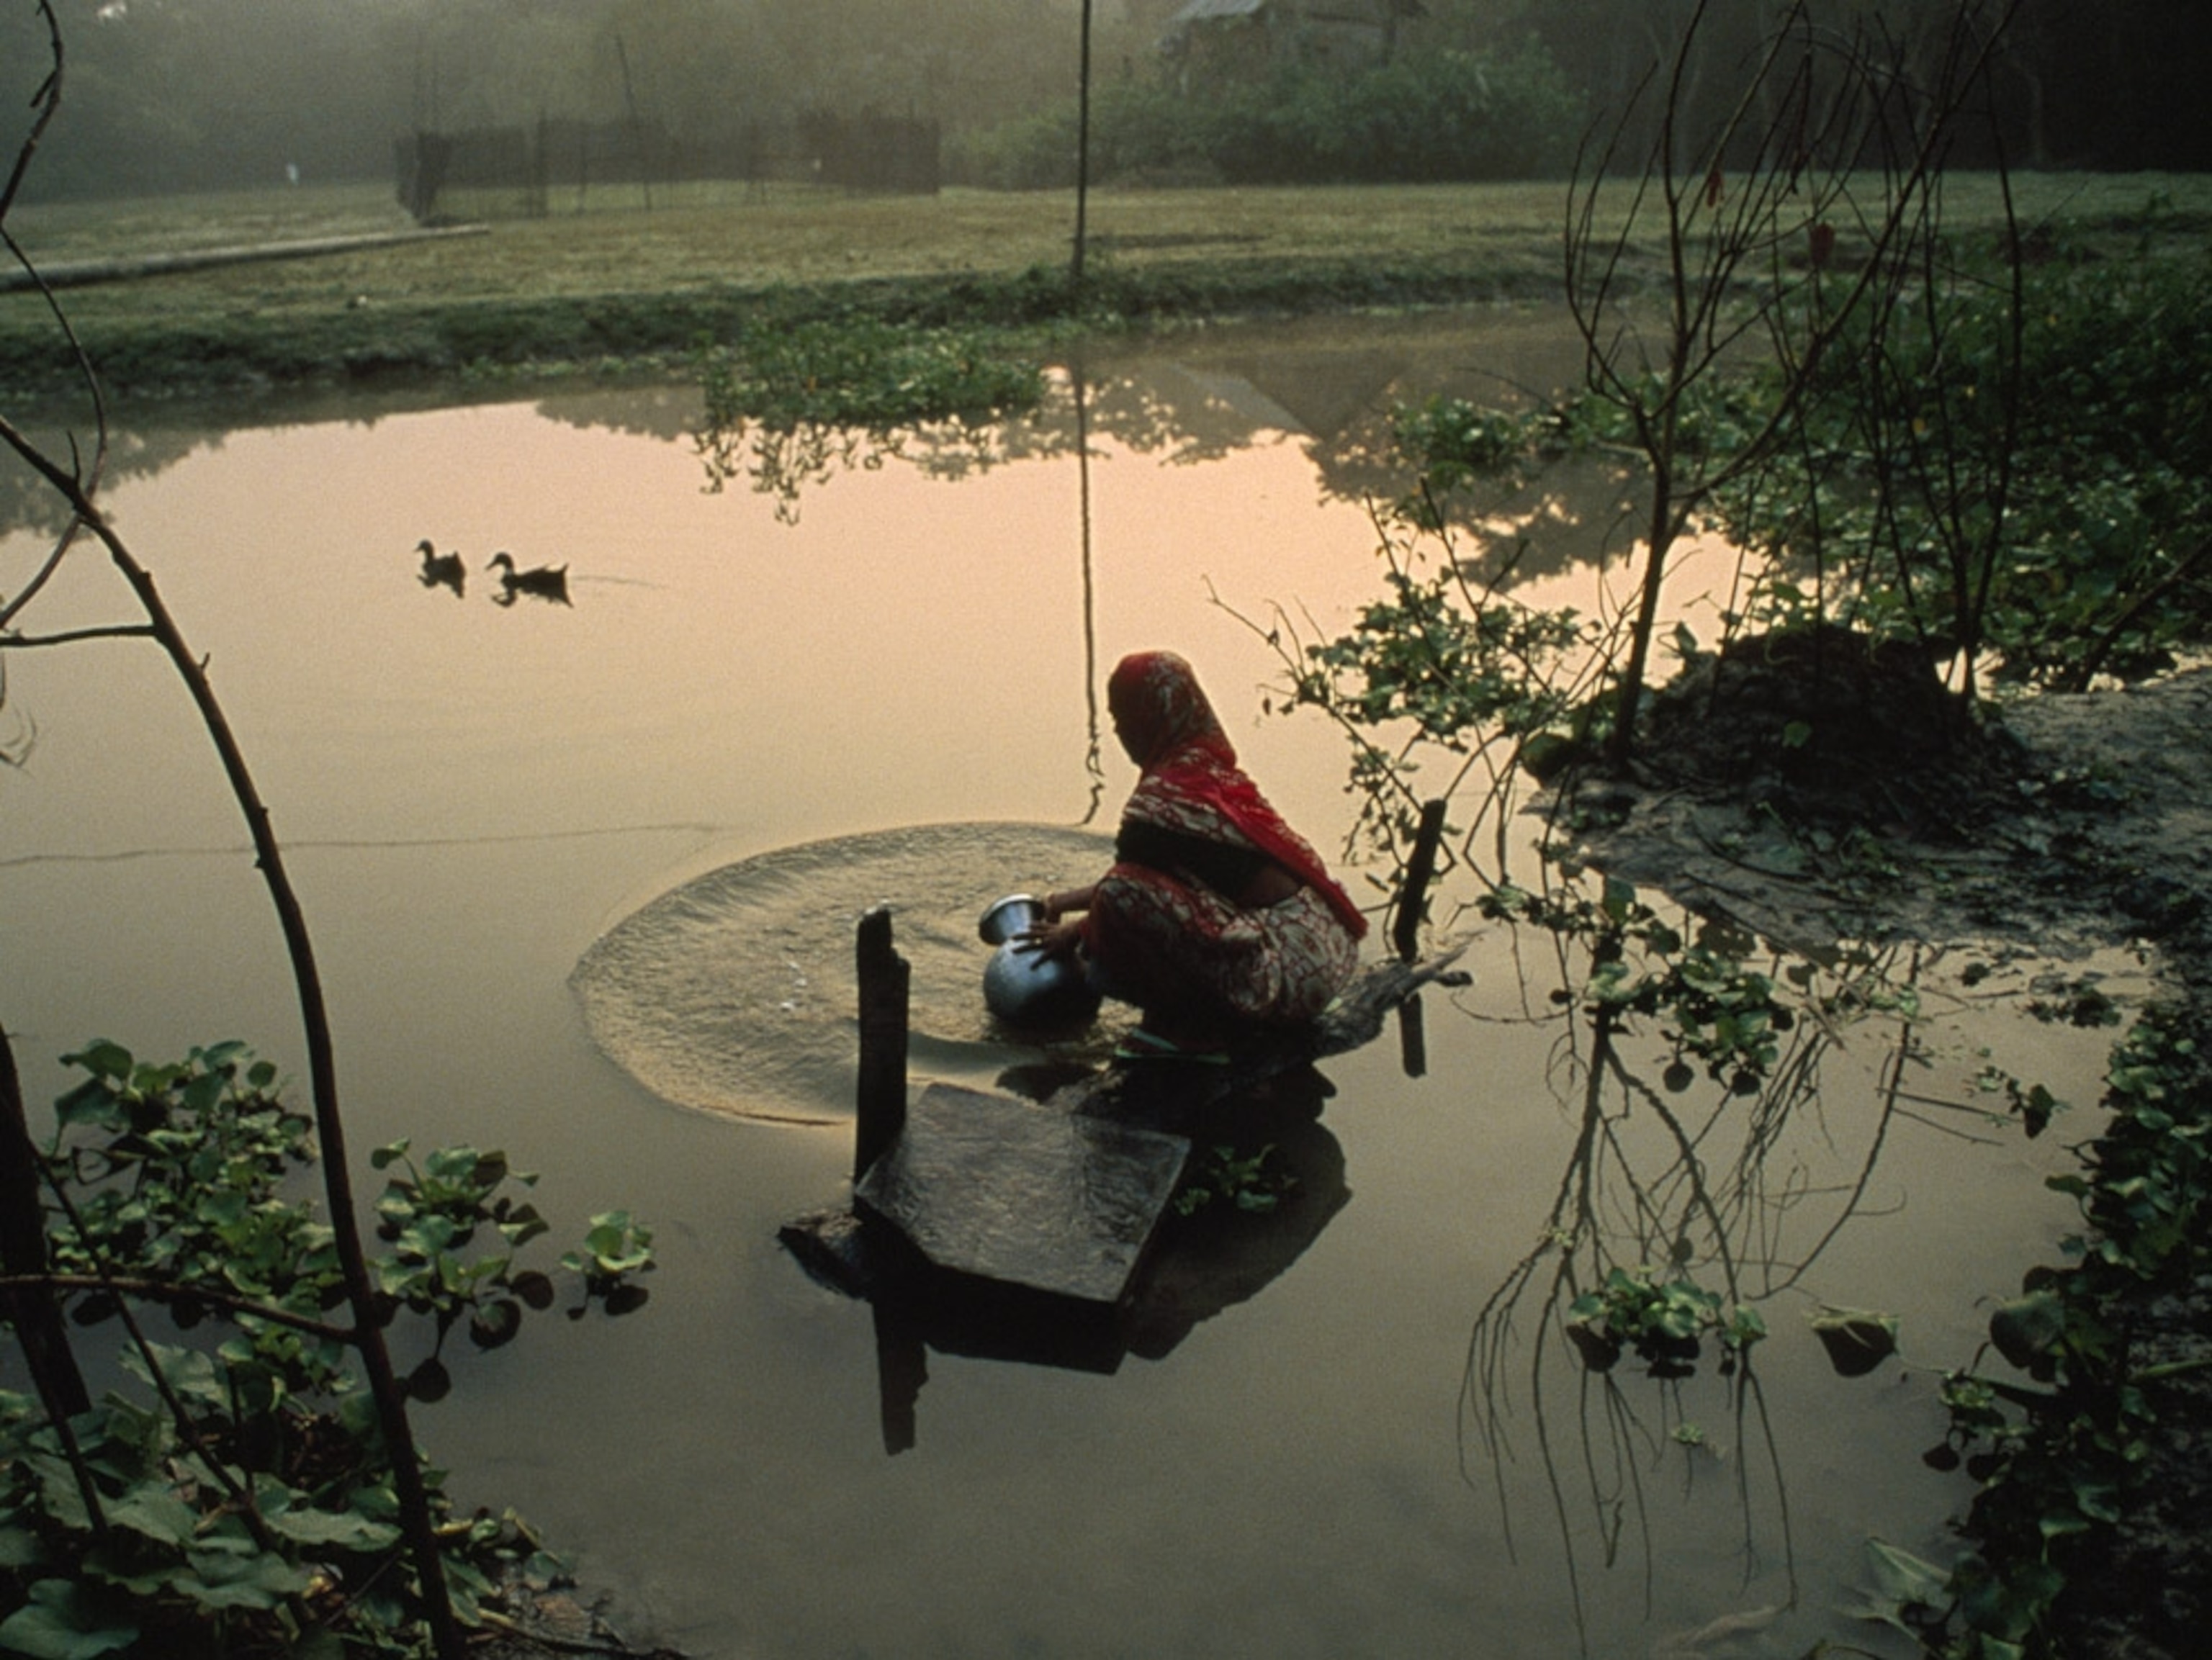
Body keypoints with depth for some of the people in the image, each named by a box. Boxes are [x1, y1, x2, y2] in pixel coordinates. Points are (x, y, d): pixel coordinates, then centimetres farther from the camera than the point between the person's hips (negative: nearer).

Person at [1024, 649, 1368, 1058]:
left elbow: (1124, 891, -1)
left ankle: (1192, 1029, -2)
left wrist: (1074, 933, 19)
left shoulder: (1163, 799, -14)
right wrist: (1065, 901, 34)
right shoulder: (1213, 768, 13)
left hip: (1289, 975, -10)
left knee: (1121, 897, -19)